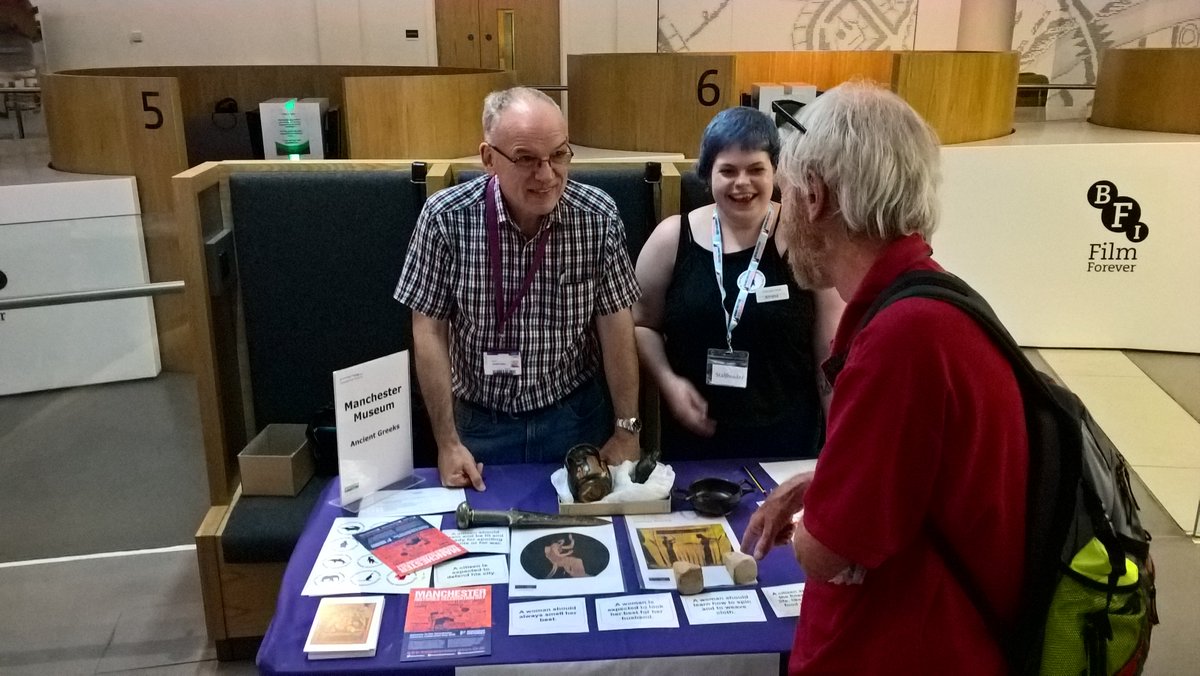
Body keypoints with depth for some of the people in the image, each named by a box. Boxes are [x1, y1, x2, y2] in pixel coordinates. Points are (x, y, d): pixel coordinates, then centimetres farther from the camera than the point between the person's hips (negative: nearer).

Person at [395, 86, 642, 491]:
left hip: (574, 417, 1)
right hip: (480, 419, 0)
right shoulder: (445, 217, -15)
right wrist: (448, 442, -10)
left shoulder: (598, 217, -12)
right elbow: (429, 331, -9)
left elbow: (616, 326, -5)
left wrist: (626, 430, -5)